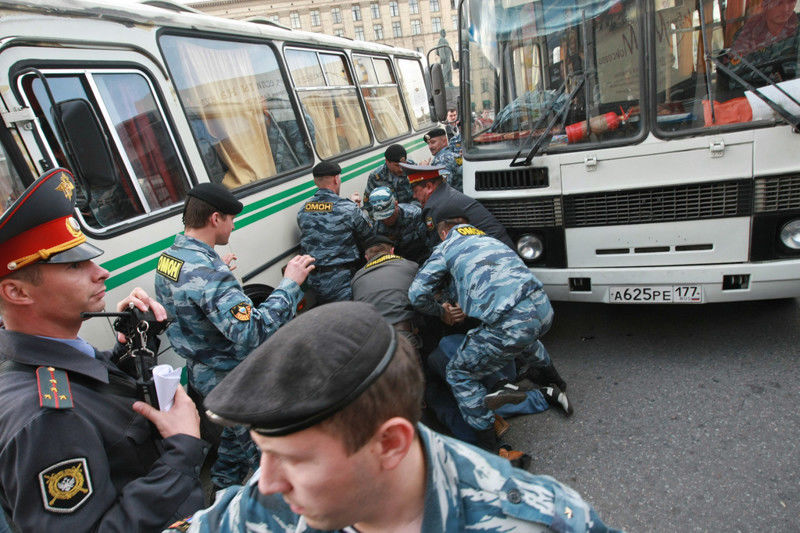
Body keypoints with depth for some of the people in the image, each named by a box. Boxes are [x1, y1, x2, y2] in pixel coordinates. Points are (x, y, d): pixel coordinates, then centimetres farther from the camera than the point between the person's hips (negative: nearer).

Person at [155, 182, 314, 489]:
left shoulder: (167, 258, -1)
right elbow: (254, 333, -39)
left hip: (201, 374, 10)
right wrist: (290, 284, -34)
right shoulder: (208, 273, -32)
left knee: (236, 435, 31)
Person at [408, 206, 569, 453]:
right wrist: (466, 306, 40)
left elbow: (417, 294, 4)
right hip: (543, 309, 8)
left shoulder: (446, 247, 10)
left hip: (510, 323, -8)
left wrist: (441, 311, 23)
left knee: (460, 374, 11)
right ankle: (555, 387, 58)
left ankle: (491, 449, 15)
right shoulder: (488, 238, 29)